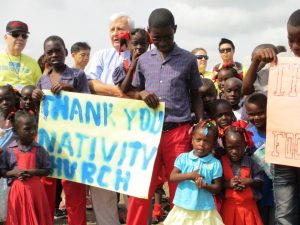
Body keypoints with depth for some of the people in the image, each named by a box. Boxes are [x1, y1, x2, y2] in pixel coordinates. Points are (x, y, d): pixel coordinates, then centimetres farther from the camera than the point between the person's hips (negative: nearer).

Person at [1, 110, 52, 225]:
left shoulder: (39, 150, -2)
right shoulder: (8, 150, -4)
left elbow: (47, 170, 1)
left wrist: (33, 172, -14)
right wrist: (13, 173, -15)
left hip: (36, 190, 1)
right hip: (17, 191, 0)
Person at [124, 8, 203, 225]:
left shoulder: (188, 59, 2)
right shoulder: (143, 60, 9)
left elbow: (195, 95, 8)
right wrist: (142, 93, -7)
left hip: (178, 132, -2)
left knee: (180, 188, 6)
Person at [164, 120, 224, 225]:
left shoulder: (215, 164, -5)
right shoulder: (183, 157, -1)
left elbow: (218, 188, -1)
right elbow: (172, 177, -5)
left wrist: (205, 186, -21)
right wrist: (189, 175, -19)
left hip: (204, 210, -1)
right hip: (183, 208, 2)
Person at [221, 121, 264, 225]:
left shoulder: (250, 162, 0)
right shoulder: (221, 163, -5)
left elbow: (260, 182, 3)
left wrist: (249, 182, -14)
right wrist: (228, 184, -18)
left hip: (248, 206, 1)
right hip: (228, 207, -1)